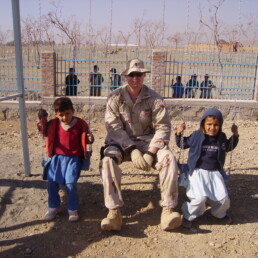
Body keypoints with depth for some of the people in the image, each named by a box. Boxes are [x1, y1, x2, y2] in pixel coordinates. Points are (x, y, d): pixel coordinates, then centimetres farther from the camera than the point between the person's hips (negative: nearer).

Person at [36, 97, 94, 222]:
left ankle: (72, 209, 7)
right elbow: (44, 132, 17)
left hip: (74, 158, -3)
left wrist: (90, 139, -16)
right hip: (57, 157, 3)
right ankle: (53, 207, 18)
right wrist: (42, 119, 3)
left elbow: (86, 139, 7)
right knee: (51, 181, -7)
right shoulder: (53, 124, 3)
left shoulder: (81, 124, -2)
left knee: (70, 183, -17)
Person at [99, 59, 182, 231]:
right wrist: (132, 150, -23)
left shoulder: (154, 98, -3)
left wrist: (150, 153, -21)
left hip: (147, 140, 1)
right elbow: (114, 127, -11)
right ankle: (114, 213, -27)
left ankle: (168, 210, -21)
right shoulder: (115, 97, -3)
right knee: (108, 159, -32)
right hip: (121, 141, 0)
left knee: (169, 158, -27)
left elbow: (163, 127, -7)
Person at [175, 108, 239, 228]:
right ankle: (188, 216, 8)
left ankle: (220, 213, 35)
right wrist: (179, 133, -15)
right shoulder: (197, 136, -6)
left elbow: (228, 147, 26)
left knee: (223, 198, 0)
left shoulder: (221, 137, 5)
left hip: (215, 172, 4)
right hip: (198, 171, -4)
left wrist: (235, 136, 12)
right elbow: (182, 145, 2)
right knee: (200, 197, -20)